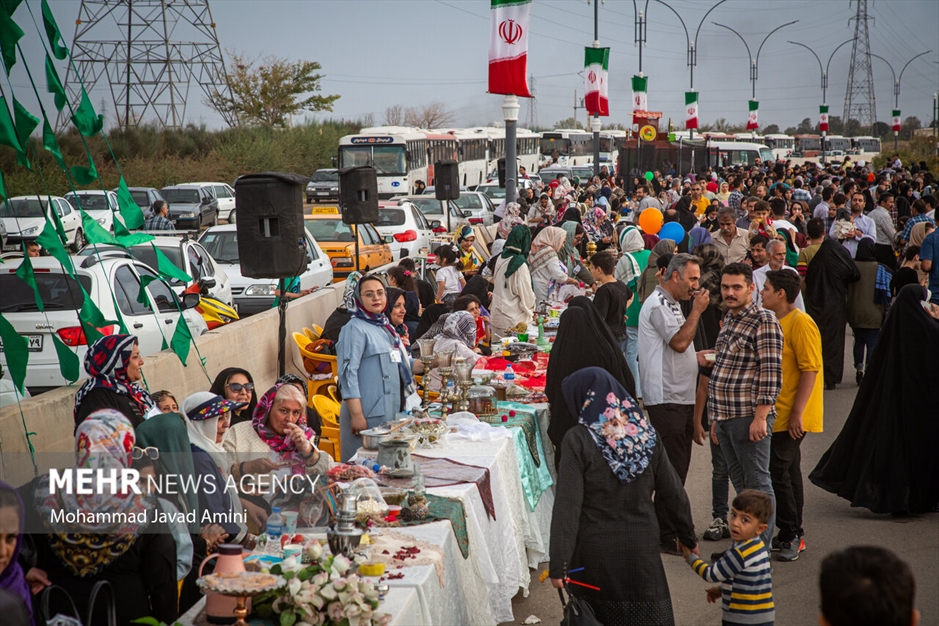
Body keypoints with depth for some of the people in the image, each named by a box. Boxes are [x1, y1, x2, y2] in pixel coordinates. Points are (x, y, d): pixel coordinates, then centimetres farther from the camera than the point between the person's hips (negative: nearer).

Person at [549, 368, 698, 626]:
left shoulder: (578, 440, -11)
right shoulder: (646, 434, 0)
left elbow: (568, 505, -16)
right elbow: (673, 493, 6)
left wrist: (559, 564, -15)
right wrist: (688, 537, 20)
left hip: (595, 552, -3)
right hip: (640, 548, 3)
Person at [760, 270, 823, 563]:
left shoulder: (801, 323, -17)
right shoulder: (776, 322, 12)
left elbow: (810, 370, -20)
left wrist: (797, 413, -22)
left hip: (791, 417, -9)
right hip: (776, 414, 9)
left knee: (776, 472, -10)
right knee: (787, 472, 14)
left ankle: (790, 535, -1)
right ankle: (793, 534, 22)